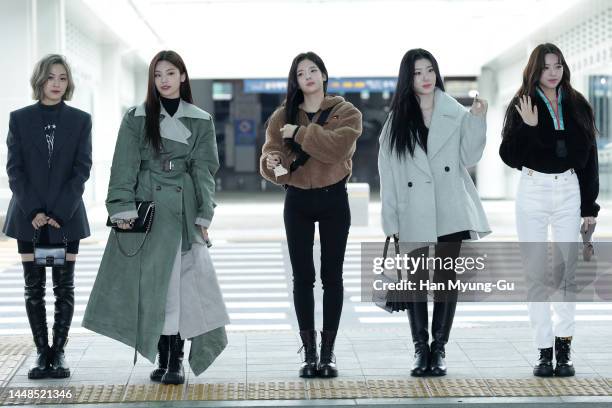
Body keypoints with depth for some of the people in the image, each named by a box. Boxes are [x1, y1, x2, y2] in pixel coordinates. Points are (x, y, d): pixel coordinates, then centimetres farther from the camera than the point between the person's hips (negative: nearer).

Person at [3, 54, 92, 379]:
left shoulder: (80, 120, 2)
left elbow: (82, 170, -3)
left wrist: (58, 212, -12)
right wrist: (33, 212, -11)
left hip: (67, 217, 0)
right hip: (29, 217, 0)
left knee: (64, 287, 2)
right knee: (34, 287, 2)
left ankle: (59, 352, 8)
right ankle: (42, 353, 8)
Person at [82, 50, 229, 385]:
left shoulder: (201, 122, 8)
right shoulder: (136, 119, 6)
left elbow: (204, 170, 6)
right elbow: (124, 168, 1)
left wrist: (204, 216, -2)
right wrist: (123, 208, -10)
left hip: (182, 211, 0)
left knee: (180, 282, -4)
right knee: (149, 282, 0)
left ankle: (176, 361, 2)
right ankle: (161, 358, 10)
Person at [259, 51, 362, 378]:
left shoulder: (346, 113, -3)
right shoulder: (282, 116, 5)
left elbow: (337, 146, -21)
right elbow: (271, 152, -7)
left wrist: (300, 133, -17)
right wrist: (272, 162, -29)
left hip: (333, 199, -2)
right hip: (297, 201, 2)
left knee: (332, 276, 3)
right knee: (302, 277, 3)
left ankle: (328, 353, 9)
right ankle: (309, 353, 9)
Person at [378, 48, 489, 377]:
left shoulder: (456, 114, 6)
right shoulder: (397, 121, 6)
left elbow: (469, 157, 2)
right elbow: (388, 171, 5)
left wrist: (477, 120, -10)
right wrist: (391, 220, 0)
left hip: (450, 211, 0)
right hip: (414, 213, 0)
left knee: (446, 278, 2)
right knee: (416, 280, 2)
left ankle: (439, 349, 10)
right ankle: (420, 348, 11)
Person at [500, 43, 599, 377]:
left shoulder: (576, 106, 7)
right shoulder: (522, 106, 0)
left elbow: (589, 156, 9)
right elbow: (508, 156, -5)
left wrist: (589, 205, 5)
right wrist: (527, 128, -20)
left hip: (569, 191, 2)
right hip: (533, 191, -1)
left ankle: (563, 348, 1)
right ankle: (544, 351, 7)